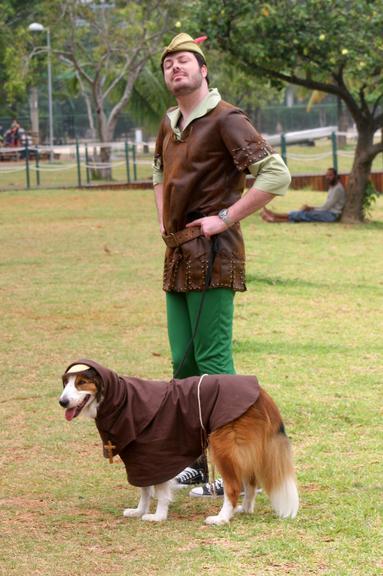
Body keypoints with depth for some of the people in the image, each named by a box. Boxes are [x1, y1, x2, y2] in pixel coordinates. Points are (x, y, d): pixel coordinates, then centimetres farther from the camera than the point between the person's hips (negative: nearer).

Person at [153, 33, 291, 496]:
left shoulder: (225, 120, -10)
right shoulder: (169, 124, 15)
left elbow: (276, 175, -19)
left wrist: (225, 219, -17)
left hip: (211, 254, -9)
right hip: (177, 255, 9)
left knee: (212, 361, -10)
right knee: (183, 362, 11)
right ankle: (200, 460, 21)